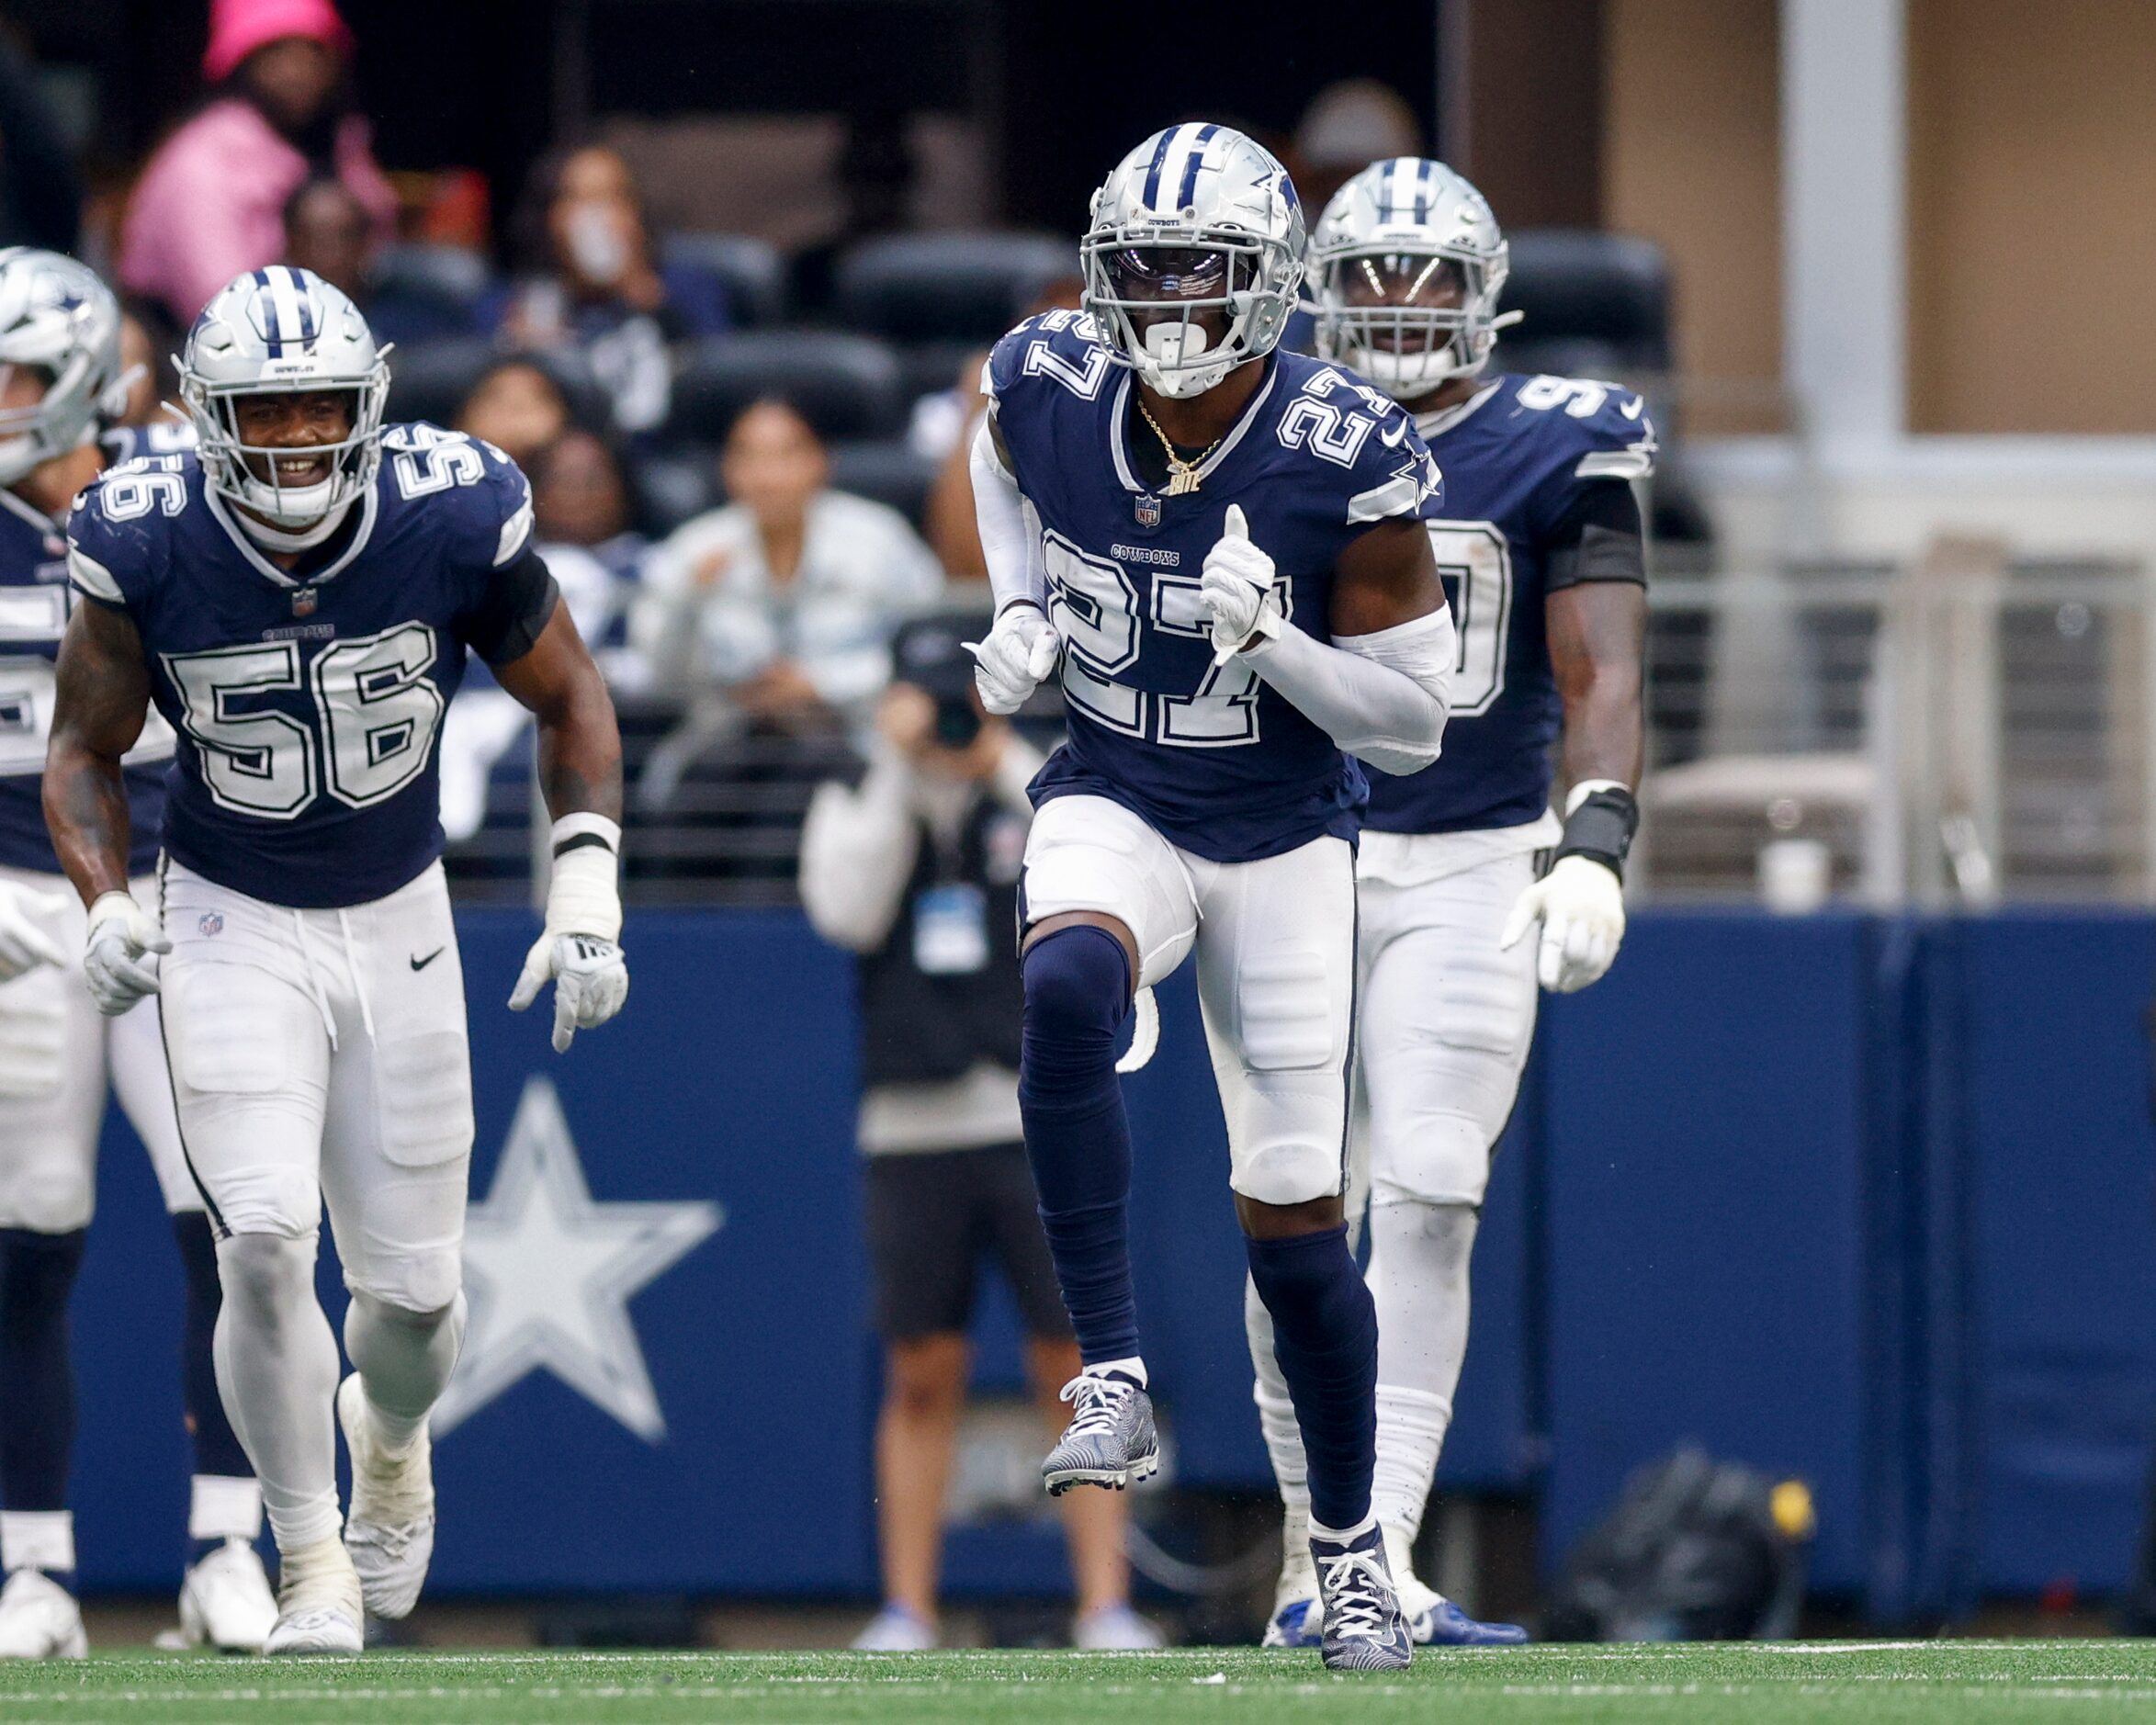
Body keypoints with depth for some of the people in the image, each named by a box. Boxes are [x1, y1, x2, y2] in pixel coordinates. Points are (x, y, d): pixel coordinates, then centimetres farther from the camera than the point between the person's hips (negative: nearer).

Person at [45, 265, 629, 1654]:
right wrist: (108, 904, -20)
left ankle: (390, 1434, 44)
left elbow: (572, 701, -1)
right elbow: (86, 751, -3)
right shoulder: (148, 548, -18)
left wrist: (587, 896, -9)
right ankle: (315, 1570, -3)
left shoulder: (451, 521, -17)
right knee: (266, 1241, -19)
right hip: (232, 923, -1)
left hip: (398, 917, 2)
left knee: (414, 1282, 6)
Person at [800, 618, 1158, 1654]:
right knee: (921, 1374, 3)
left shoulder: (1040, 794, 7)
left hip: (1039, 1127, -1)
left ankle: (1104, 1602, -4)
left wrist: (1010, 766, -14)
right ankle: (907, 1608, 8)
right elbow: (849, 912, -8)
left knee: (1074, 1366, -5)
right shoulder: (857, 804, 10)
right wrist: (898, 770, -10)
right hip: (911, 1131, 1)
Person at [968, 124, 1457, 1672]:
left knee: (1295, 1220, 1)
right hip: (1114, 805, 2)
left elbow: (1413, 723, -13)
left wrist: (1269, 635, -29)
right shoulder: (1048, 389, -11)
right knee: (1066, 992, -34)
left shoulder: (1346, 463, -20)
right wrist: (1024, 611, 0)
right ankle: (1114, 1387, -29)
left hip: (1284, 840, -1)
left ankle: (1353, 1550, 21)